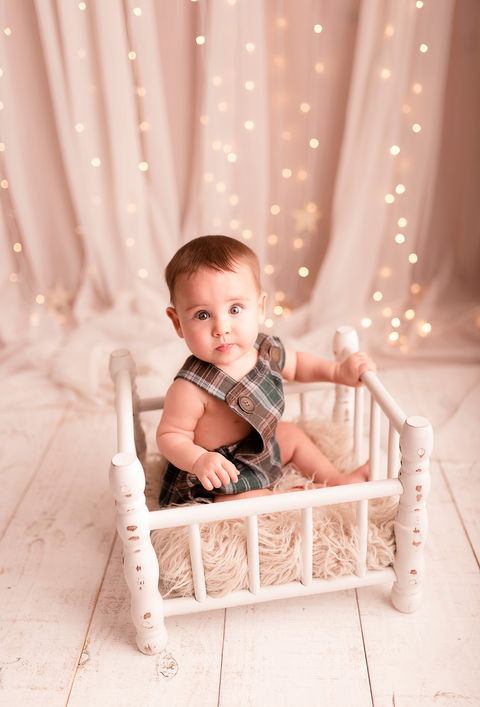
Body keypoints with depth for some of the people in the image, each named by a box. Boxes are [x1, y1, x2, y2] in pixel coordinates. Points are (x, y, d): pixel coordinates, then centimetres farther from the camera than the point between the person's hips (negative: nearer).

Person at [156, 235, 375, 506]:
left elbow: (294, 364, 10)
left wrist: (338, 371, 1)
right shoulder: (190, 391, -36)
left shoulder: (266, 349, -13)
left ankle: (339, 481, 40)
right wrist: (198, 460, -42)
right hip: (212, 482, -7)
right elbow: (169, 435, -25)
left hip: (258, 449, 8)